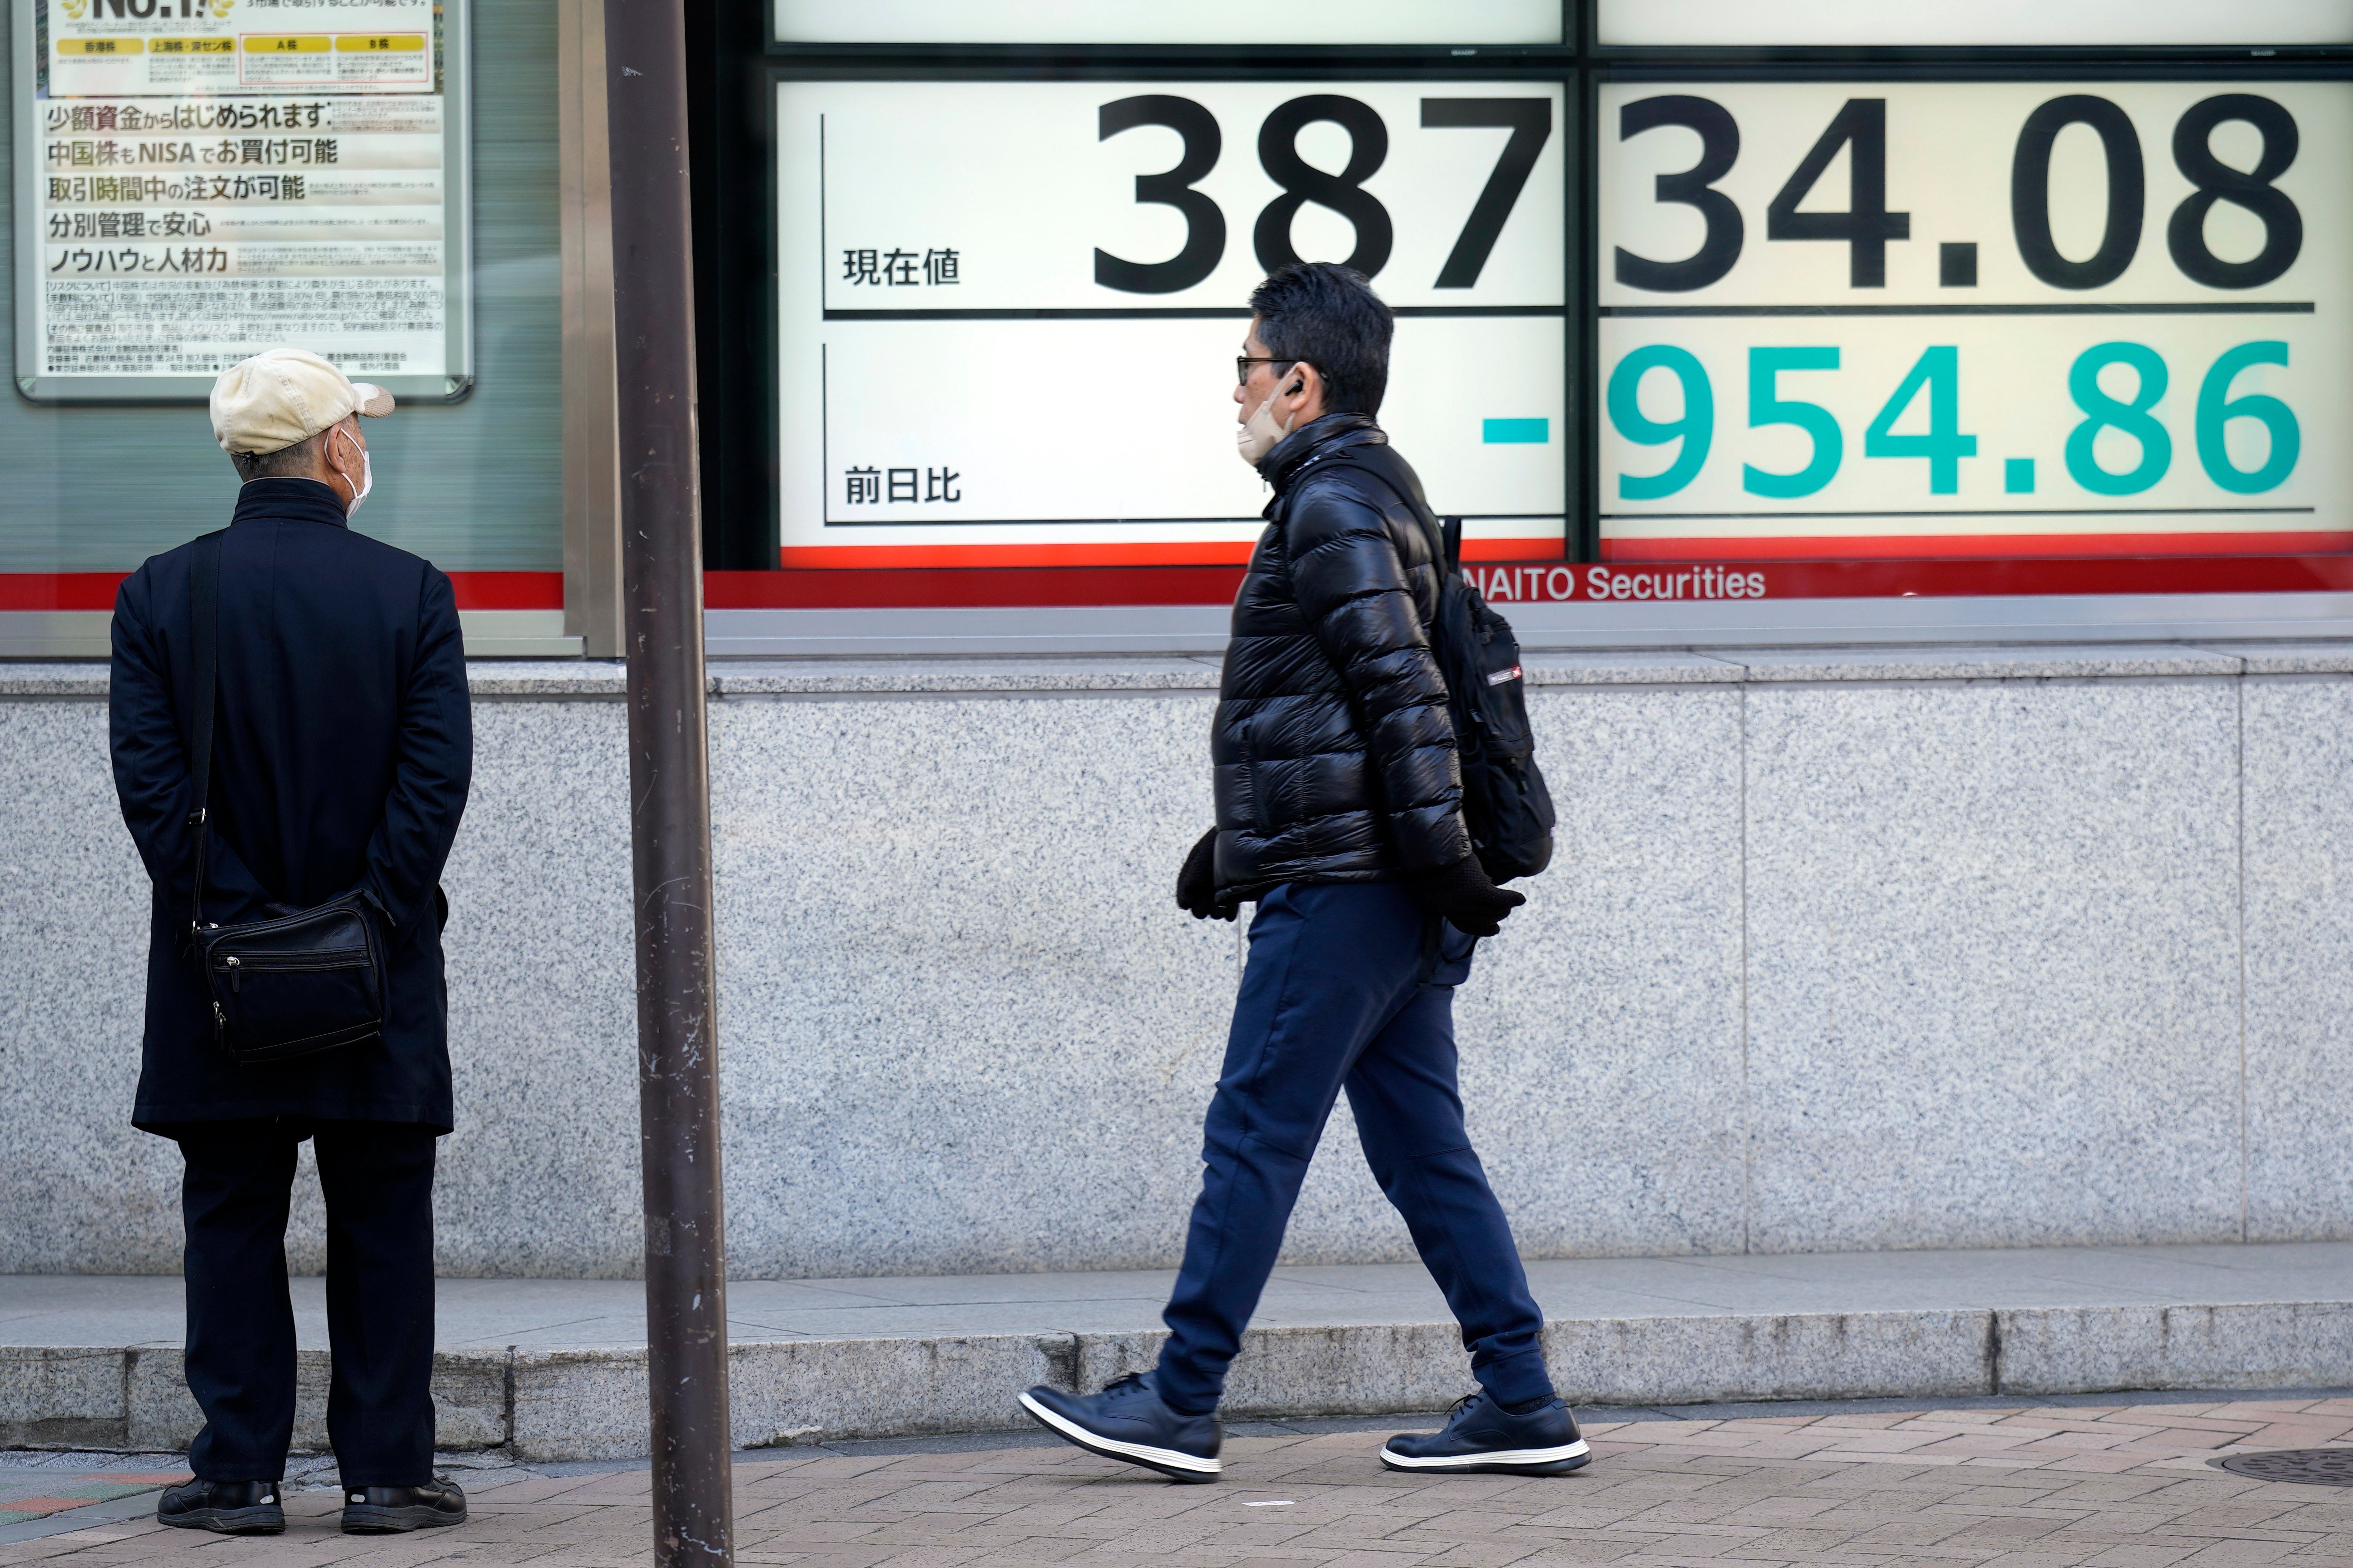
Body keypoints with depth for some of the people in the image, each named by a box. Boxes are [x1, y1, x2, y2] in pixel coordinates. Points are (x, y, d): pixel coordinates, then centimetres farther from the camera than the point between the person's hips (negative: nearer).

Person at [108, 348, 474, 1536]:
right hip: (381, 987, -1)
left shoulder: (161, 593, 0)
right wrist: (374, 914, -8)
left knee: (232, 1223, 7)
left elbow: (148, 774, -7)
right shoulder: (410, 592, -3)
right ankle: (386, 1472, 8)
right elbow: (438, 773, -10)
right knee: (381, 1227, 7)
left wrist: (228, 917, -7)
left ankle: (241, 1475, 6)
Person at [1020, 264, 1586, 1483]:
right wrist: (1238, 838, 29)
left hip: (1339, 892, -10)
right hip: (1390, 892, 10)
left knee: (1253, 1136, -4)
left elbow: (1401, 696, -20)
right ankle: (1521, 1405, 7)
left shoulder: (1333, 509, -12)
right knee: (1423, 1149, 9)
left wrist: (1442, 863, -23)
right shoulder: (1371, 495, 20)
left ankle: (1180, 1404, 1)